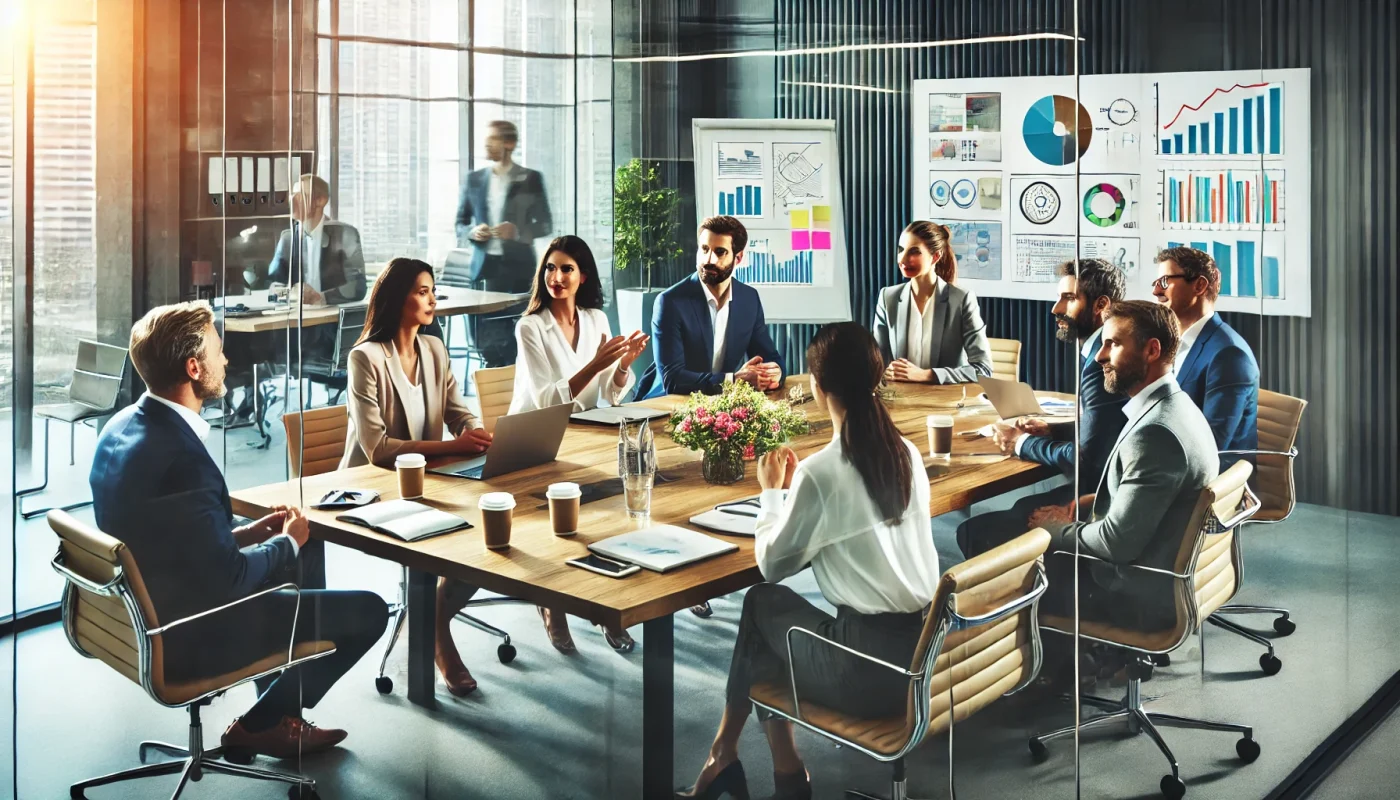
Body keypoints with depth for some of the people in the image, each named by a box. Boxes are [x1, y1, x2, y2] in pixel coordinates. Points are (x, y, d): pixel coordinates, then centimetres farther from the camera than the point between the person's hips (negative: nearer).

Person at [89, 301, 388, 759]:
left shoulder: (123, 427, -1)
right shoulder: (181, 457, -31)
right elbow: (229, 580, -25)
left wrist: (247, 533, 5)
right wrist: (288, 542, -8)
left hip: (145, 612, 10)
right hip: (188, 637, -10)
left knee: (305, 562, 28)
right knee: (369, 611, 0)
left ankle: (281, 713, 33)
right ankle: (259, 725, 16)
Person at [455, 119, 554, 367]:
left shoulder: (531, 179, 3)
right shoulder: (474, 179, 11)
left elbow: (546, 224, 2)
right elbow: (460, 223, 14)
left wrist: (518, 231, -15)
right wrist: (473, 232, -9)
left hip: (518, 266, -2)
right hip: (486, 264, 2)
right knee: (488, 333, -2)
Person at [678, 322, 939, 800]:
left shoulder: (821, 472, -15)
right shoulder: (908, 455, 5)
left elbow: (772, 564, -4)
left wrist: (772, 492, 10)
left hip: (870, 669, -7)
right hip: (927, 648, 7)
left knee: (763, 601, 19)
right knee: (761, 645, 22)